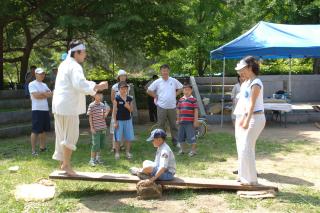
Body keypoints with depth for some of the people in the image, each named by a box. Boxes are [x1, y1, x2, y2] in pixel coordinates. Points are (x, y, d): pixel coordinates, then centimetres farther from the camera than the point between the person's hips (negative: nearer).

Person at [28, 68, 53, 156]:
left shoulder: (44, 85, 19)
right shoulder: (32, 84, -4)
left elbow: (50, 94, 8)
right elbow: (36, 95, -16)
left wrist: (41, 94, -7)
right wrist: (45, 94, -3)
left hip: (45, 109, 7)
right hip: (37, 110, -7)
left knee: (43, 129, 12)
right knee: (35, 130, -7)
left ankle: (42, 147, 22)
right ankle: (33, 150, -4)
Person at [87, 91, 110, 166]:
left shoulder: (103, 105, 8)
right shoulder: (91, 105, -7)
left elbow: (104, 116, 7)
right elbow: (90, 117, -6)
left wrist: (107, 111, -11)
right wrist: (92, 128, -10)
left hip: (103, 128, 6)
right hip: (95, 129, -6)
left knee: (101, 144, 11)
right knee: (95, 144, -5)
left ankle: (98, 158, 26)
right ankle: (92, 160, 6)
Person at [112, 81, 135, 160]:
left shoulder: (129, 99, 5)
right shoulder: (116, 99, -6)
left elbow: (131, 110, 7)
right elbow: (114, 111, -6)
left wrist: (128, 106, -15)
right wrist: (115, 122, -10)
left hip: (128, 120, 4)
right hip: (119, 120, -4)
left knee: (129, 137, 8)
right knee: (118, 138, 2)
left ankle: (127, 152, 21)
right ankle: (117, 152, 14)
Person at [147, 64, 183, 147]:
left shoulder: (174, 81, 3)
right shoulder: (157, 82, -1)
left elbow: (181, 88, 16)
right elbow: (149, 91, 2)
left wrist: (175, 95, 6)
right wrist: (156, 96, -1)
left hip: (172, 107, 1)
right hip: (161, 107, -1)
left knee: (173, 125, 9)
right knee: (161, 125, 5)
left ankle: (175, 140, 21)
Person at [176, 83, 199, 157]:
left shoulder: (193, 100, -5)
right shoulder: (180, 100, 10)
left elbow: (196, 111, -6)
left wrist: (195, 121, -8)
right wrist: (178, 119, 16)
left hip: (190, 122, -5)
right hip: (182, 121, 5)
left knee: (191, 136, -1)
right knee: (180, 136, 13)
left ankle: (193, 150, 13)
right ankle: (182, 149, 29)